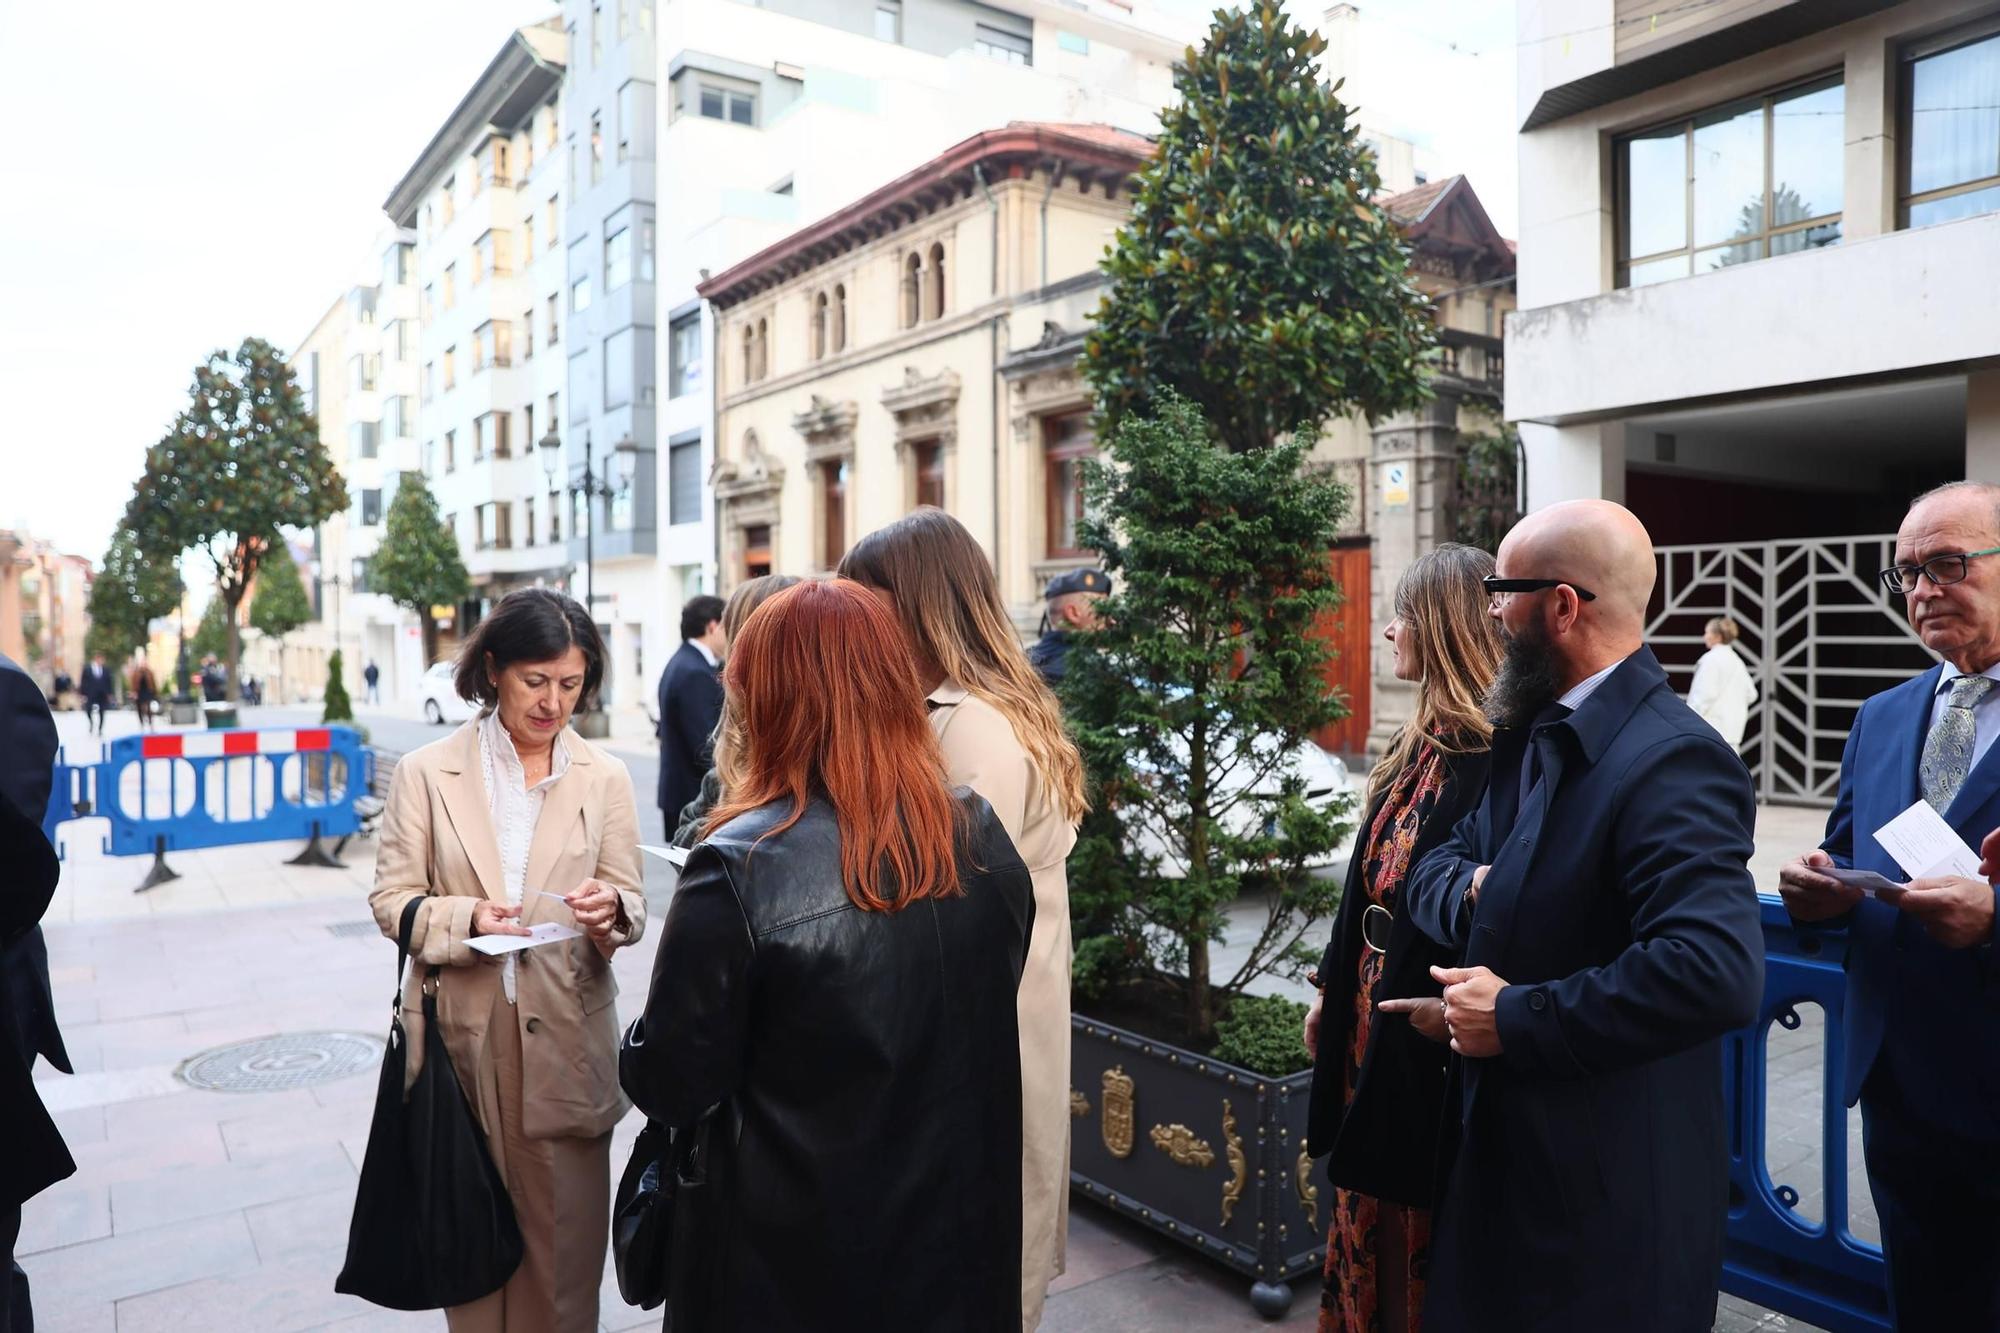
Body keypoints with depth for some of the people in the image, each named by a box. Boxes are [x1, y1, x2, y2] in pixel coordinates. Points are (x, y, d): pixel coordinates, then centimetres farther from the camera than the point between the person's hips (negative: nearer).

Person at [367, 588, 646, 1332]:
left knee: (563, 1239, 9)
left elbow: (631, 904, 3)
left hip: (565, 1040, 0)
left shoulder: (605, 777, 1)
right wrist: (466, 918, -19)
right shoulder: (426, 773, -2)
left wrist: (609, 908, -20)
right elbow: (391, 900, 0)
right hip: (461, 1035, 0)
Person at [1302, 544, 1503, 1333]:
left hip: (1426, 1023, -8)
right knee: (1368, 1219, 20)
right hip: (1370, 1009, 8)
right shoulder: (1417, 746, 9)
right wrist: (1332, 988, 16)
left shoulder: (1496, 754, -18)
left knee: (1423, 1237, 9)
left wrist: (1459, 1006, -24)